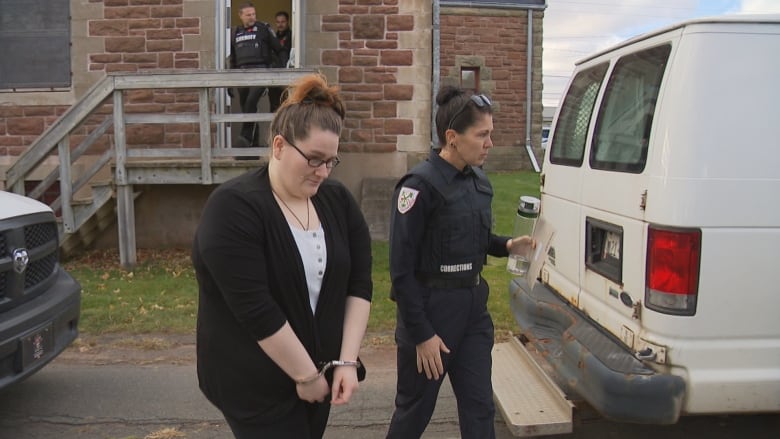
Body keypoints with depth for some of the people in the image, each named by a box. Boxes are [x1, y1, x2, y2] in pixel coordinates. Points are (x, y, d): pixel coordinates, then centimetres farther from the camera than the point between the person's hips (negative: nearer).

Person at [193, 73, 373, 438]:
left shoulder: (337, 200, -1)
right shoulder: (233, 208, -19)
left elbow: (359, 283, 0)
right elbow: (256, 309, -23)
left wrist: (347, 360, -9)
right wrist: (307, 375, -17)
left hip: (318, 370, 6)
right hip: (254, 383, -5)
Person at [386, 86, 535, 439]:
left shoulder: (478, 181, 5)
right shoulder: (420, 185, -18)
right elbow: (402, 270, -17)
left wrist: (508, 245, 0)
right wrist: (421, 334, -16)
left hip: (473, 307, 7)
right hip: (430, 308, -7)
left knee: (479, 408, 12)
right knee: (414, 410, 12)